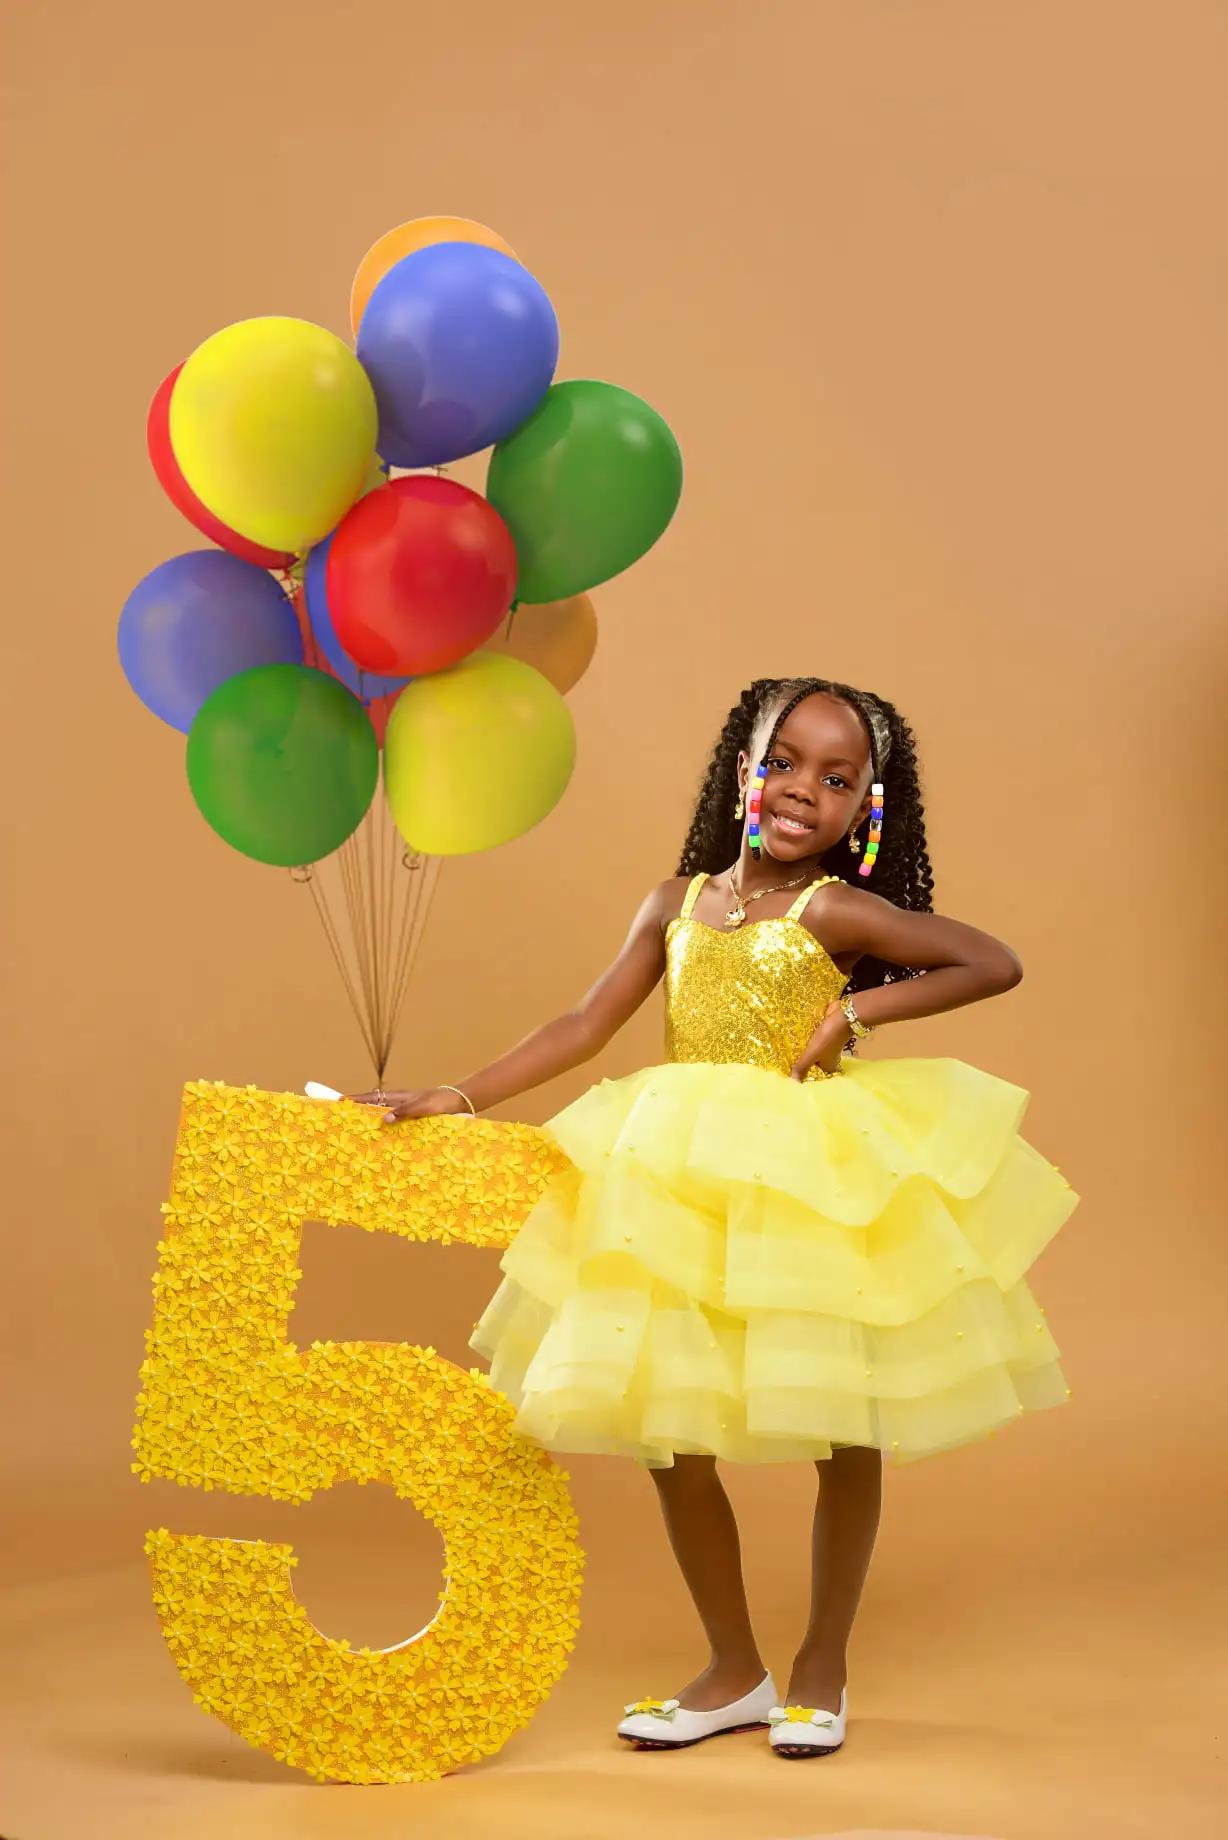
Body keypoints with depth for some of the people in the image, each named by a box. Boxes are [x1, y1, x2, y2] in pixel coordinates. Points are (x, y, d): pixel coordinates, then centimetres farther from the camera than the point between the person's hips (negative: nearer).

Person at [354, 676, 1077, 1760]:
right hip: (689, 1188, 4)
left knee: (844, 1434, 6)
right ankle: (735, 1672, 22)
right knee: (668, 1435, 4)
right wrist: (457, 1098, 4)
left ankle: (823, 1669, 25)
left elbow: (996, 964, -11)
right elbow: (586, 1028, 8)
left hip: (820, 1189, -4)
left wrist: (861, 1009, -14)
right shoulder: (678, 907, 5)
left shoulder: (832, 911, -9)